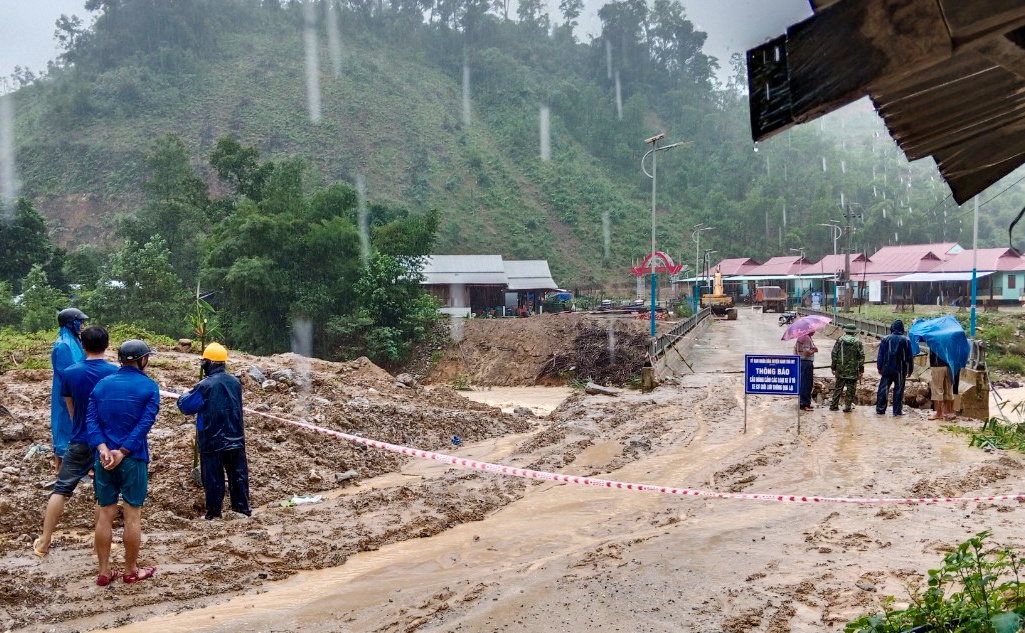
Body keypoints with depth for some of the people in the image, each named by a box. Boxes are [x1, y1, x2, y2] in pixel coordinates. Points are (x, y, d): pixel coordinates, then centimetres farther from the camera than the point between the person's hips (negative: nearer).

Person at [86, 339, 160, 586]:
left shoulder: (102, 384, 7)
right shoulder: (149, 387, -5)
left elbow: (91, 420, -3)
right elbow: (145, 424, -14)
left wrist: (103, 450, -12)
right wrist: (122, 452, -14)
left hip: (104, 458, 4)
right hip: (133, 459, -4)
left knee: (105, 514, 10)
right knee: (133, 514, 6)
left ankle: (104, 572, 15)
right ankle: (131, 571, 16)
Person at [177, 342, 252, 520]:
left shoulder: (206, 385, -16)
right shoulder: (235, 382, 2)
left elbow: (186, 406, -8)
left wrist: (183, 398, 15)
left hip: (212, 441, -5)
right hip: (235, 439, 5)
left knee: (213, 477, 5)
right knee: (238, 473, 13)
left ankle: (213, 513, 11)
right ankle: (242, 507, 19)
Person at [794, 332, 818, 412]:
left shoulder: (800, 336, 12)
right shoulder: (807, 338, -17)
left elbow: (795, 348, 21)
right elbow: (806, 352, -23)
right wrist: (814, 350, -7)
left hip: (800, 362, 10)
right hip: (807, 363, -10)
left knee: (802, 383, 15)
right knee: (806, 384, -6)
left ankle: (802, 402, 22)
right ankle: (805, 405, -5)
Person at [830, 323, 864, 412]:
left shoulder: (840, 340, -1)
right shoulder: (858, 342, -3)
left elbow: (834, 354, 0)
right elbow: (861, 356, -3)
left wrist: (833, 367, 9)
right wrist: (861, 370, 4)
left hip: (841, 369, 2)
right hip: (853, 371, -2)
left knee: (838, 388, 11)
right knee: (850, 389, 5)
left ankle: (834, 405, 14)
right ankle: (848, 406, 4)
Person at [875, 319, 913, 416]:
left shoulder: (886, 339, -1)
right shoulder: (906, 340, -3)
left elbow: (880, 355, 2)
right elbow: (909, 357, 2)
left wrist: (879, 368, 9)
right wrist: (910, 370, 10)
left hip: (887, 369, 1)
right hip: (900, 369, -1)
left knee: (883, 388, 6)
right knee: (899, 390, 4)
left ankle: (880, 409, 7)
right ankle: (897, 410, 4)